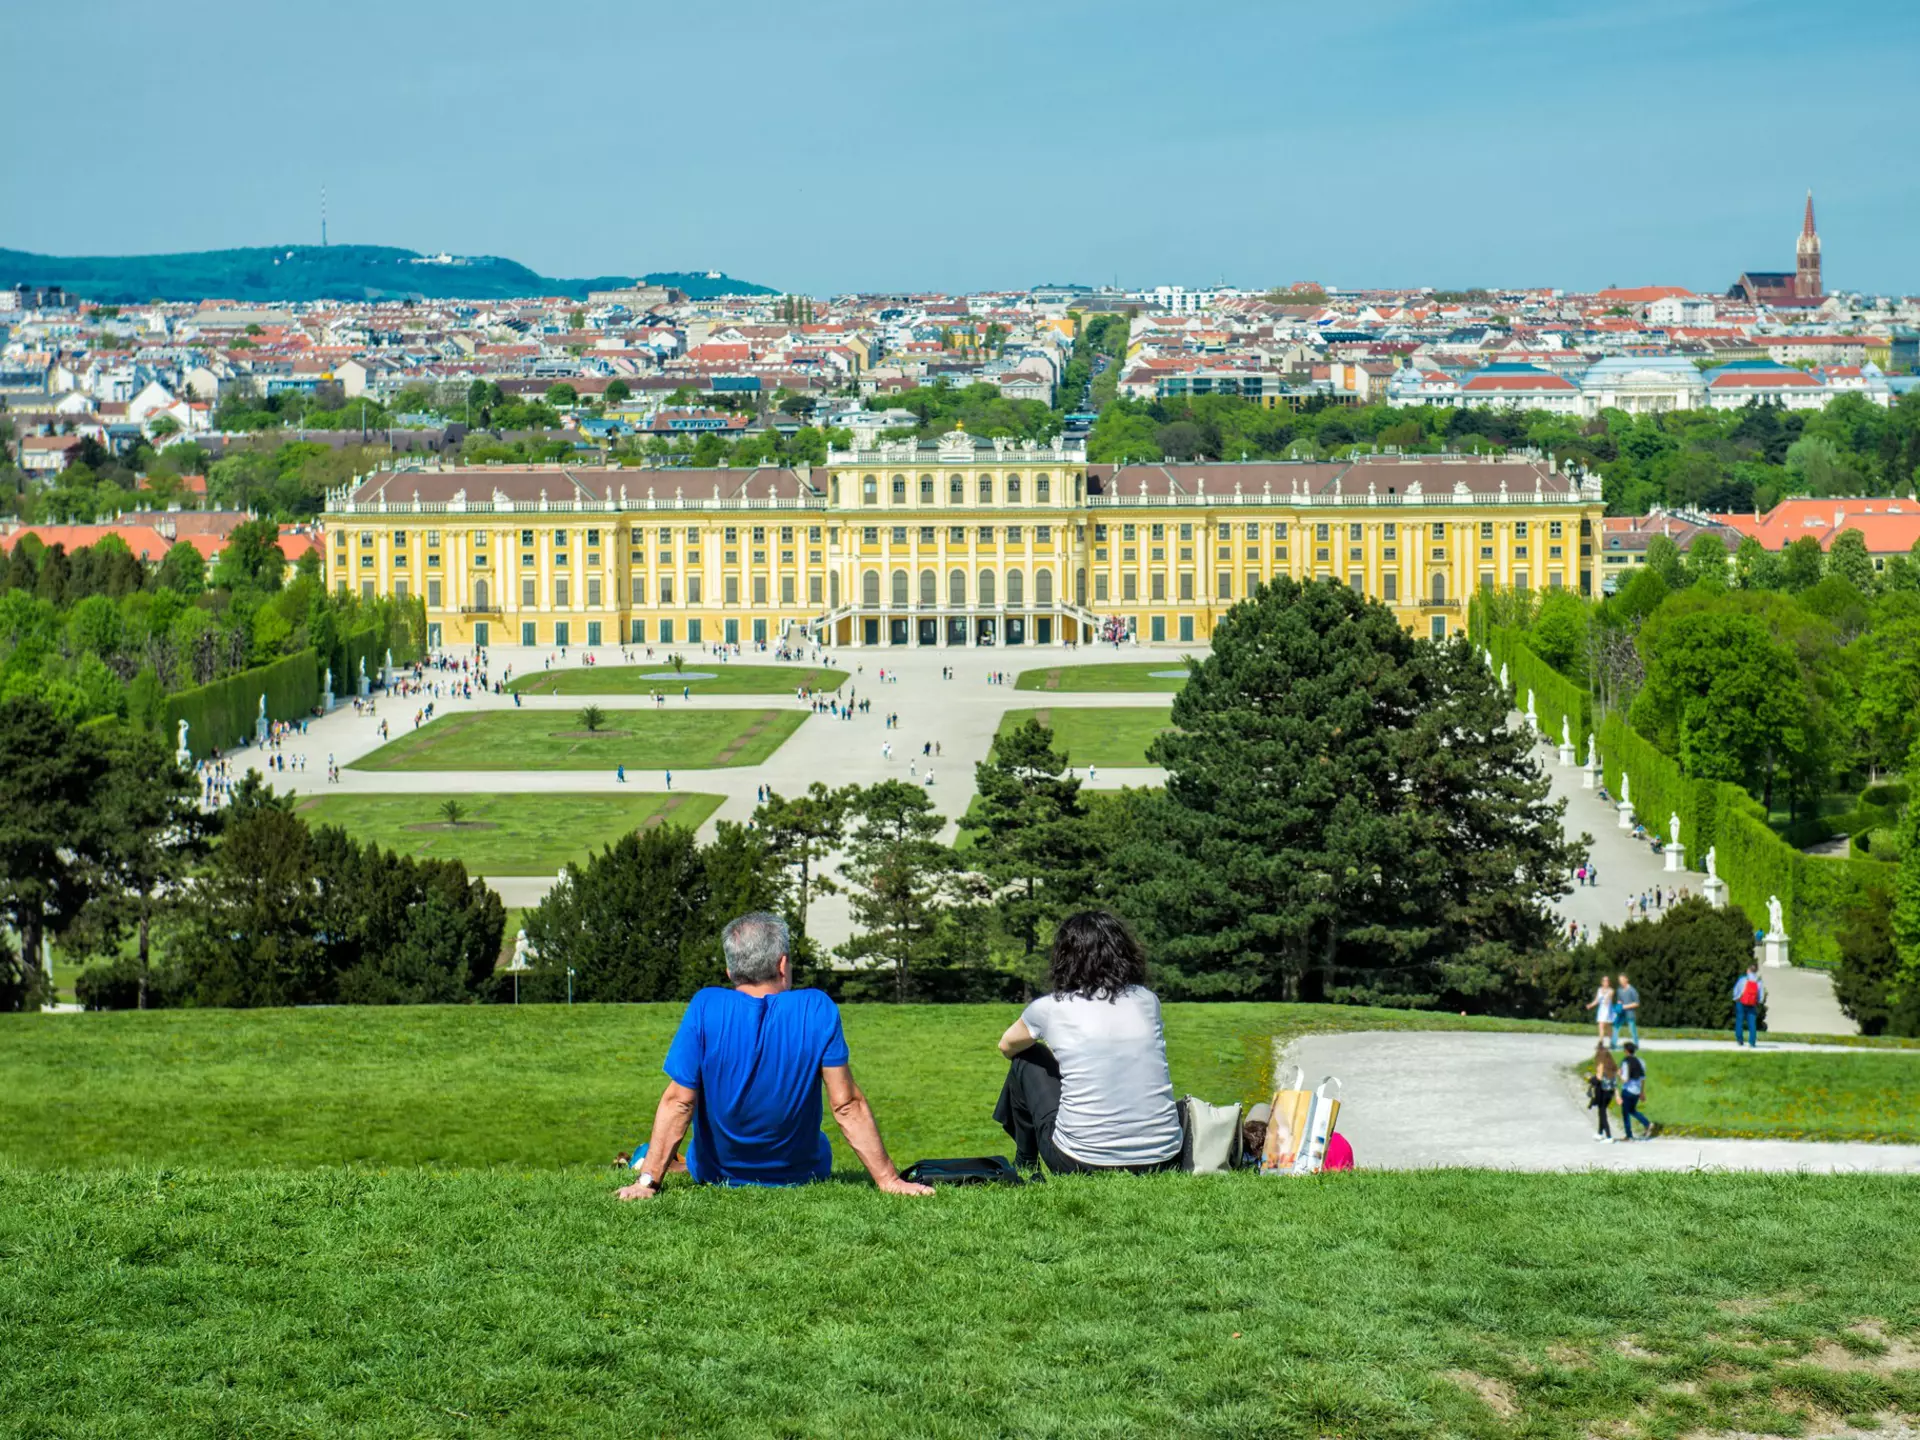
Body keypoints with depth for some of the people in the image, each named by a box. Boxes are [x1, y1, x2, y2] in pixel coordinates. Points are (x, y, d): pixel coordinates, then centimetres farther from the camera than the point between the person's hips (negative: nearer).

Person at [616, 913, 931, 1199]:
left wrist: (648, 1181, -18)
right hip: (800, 1174, -1)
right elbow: (847, 1105, -19)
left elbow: (678, 1102, -21)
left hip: (714, 1174, 1)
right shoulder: (818, 1010, -20)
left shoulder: (705, 1008, -20)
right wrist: (888, 1181, -14)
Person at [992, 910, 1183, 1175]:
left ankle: (1024, 1165, 35)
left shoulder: (1049, 1008, -1)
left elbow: (1007, 1047, 21)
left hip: (1081, 1164, -3)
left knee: (1026, 1061, 21)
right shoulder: (1148, 1001, 5)